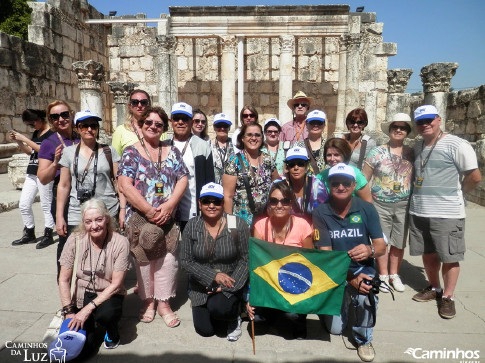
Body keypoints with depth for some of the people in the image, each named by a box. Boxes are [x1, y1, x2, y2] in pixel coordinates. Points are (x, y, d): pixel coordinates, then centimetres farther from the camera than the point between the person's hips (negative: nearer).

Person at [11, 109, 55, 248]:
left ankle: (48, 235, 9)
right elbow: (30, 151, 21)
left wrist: (25, 139, -15)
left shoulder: (52, 132, -8)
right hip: (31, 173, 9)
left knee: (46, 205, -1)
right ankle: (29, 234, 21)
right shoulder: (36, 133, 17)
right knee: (23, 204, 9)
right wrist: (18, 141, 8)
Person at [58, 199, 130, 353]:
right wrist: (69, 312, -8)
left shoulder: (120, 243, -18)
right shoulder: (76, 239, -13)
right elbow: (64, 279, -5)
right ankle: (90, 322, 21)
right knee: (83, 346, -14)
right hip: (83, 294, 2)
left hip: (108, 294, -2)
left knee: (105, 314, -34)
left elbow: (116, 284, -14)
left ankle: (112, 331, 3)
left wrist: (88, 308, -20)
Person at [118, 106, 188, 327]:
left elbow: (182, 179, 3)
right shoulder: (131, 153, 1)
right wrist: (149, 210, -15)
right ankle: (148, 300, 27)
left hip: (168, 217, 2)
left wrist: (169, 205, -12)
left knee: (168, 258, 2)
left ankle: (164, 302, 20)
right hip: (139, 217, -2)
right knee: (144, 259, 6)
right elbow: (125, 185, -10)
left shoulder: (172, 151, 9)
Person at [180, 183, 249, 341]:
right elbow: (186, 260, -6)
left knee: (217, 308, -29)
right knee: (205, 330, -2)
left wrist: (227, 287, -17)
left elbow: (246, 260, -10)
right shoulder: (192, 226, -7)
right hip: (201, 286, 3)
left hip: (231, 283, -2)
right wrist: (213, 276, -17)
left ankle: (234, 317, 6)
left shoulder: (238, 225, -13)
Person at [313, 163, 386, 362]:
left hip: (363, 268, 0)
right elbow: (325, 253, -16)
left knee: (366, 294, -34)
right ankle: (347, 300, 36)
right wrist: (350, 279, -28)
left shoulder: (367, 209, -11)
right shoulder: (320, 213, -14)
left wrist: (370, 250, -38)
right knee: (335, 328, 0)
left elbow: (381, 246, -13)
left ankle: (363, 339, 0)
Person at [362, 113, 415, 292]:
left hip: (403, 205, 3)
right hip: (380, 204, -2)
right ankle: (383, 275, 23)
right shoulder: (377, 152, -4)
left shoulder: (411, 154, 4)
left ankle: (394, 275, 29)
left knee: (399, 242, 11)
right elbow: (364, 179, -3)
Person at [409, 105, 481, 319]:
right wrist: (421, 196, 11)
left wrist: (457, 193, 4)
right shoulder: (417, 148, 11)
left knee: (449, 257, 6)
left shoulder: (456, 145, -10)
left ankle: (448, 297, 21)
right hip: (418, 212, 6)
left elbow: (475, 177, -10)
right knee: (428, 254, 17)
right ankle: (434, 288, 34)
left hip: (447, 213, -6)